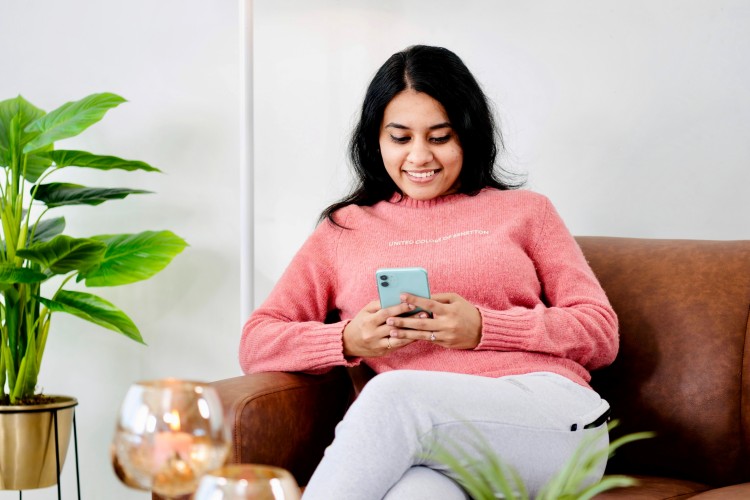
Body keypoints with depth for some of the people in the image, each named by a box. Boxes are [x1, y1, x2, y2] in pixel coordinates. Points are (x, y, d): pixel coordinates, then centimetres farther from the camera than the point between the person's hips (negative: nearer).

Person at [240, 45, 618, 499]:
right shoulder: (343, 231, 25)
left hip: (553, 418, 1)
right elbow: (256, 344, 17)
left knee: (395, 393, -31)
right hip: (428, 448, 0)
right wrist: (348, 340, -3)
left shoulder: (524, 210, 22)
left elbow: (601, 333, 12)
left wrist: (483, 328, -4)